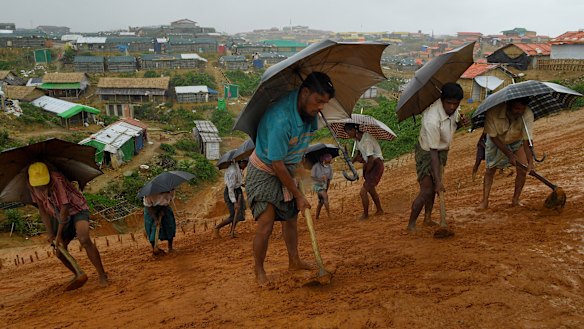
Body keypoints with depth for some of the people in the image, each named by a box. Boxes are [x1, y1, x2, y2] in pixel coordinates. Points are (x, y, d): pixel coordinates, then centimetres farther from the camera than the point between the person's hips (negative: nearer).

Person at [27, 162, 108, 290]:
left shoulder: (57, 179, -29)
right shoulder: (31, 186, -10)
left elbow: (65, 208, -25)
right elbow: (42, 210, -1)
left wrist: (59, 235, -18)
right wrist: (50, 233, -6)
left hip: (77, 210, -7)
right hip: (59, 217, 7)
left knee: (84, 239, -31)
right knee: (60, 252, 4)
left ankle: (102, 276, -24)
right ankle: (78, 276, 29)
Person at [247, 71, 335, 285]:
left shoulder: (310, 113, -9)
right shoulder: (281, 118, -35)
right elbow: (277, 164, -28)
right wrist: (298, 195, -20)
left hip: (286, 170, 8)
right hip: (264, 173, -7)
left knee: (290, 218, 15)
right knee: (266, 224, -11)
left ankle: (294, 261, 33)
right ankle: (259, 270, 10)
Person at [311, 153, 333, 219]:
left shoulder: (329, 168, -3)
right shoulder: (316, 166, -18)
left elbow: (329, 180, 6)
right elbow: (312, 177, -14)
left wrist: (326, 190, 8)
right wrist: (320, 179, -30)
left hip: (324, 186, 6)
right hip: (317, 185, -6)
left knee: (321, 202, 8)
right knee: (325, 196, -25)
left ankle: (317, 217, 20)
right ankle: (329, 214, -22)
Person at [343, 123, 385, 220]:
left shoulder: (366, 140, -28)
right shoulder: (357, 138, 1)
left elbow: (371, 160, -26)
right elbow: (359, 153, 15)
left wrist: (366, 173, -13)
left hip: (376, 165, -10)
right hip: (369, 164, 10)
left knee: (363, 191, -11)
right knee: (370, 189, 25)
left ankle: (365, 214, 9)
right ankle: (379, 210, 43)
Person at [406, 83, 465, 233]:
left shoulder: (454, 108, -12)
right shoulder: (432, 120, -36)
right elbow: (433, 153, -33)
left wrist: (459, 123, -14)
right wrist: (438, 181, -33)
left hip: (442, 150, 7)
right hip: (427, 153, -7)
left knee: (433, 187, 16)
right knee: (426, 190, -8)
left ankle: (428, 218, 34)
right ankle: (411, 224, 7)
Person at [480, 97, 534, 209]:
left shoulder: (527, 114, -35)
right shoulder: (493, 113, -38)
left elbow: (526, 141, -35)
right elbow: (493, 137, -26)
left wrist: (530, 162, -46)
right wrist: (509, 154, -28)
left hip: (517, 142, 1)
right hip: (497, 142, -1)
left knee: (522, 169, -11)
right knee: (490, 170, -1)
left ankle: (515, 199, 6)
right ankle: (484, 201, 8)